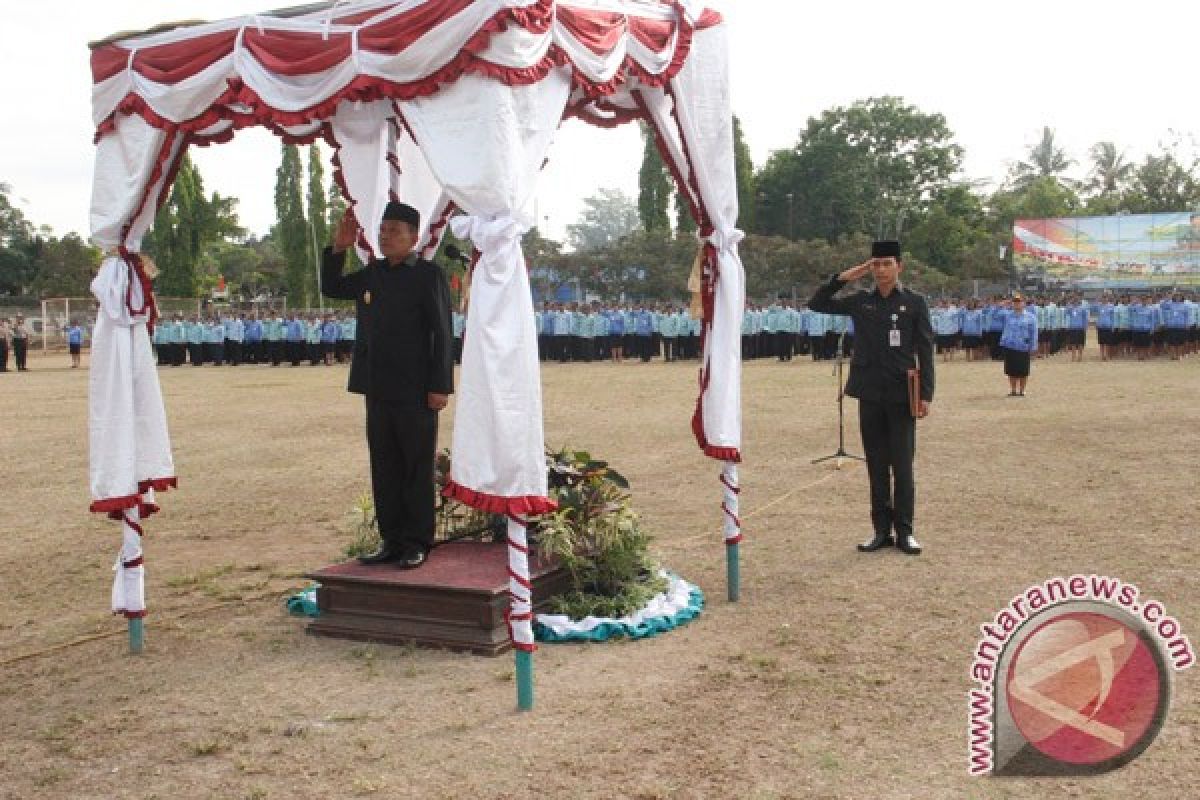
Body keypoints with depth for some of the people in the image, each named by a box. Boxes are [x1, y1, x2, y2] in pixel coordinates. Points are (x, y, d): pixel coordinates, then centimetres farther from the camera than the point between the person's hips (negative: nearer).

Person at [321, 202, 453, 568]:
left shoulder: (430, 275, -5)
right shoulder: (372, 274, 13)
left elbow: (442, 334, -9)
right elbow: (331, 287, 26)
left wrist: (440, 386, -14)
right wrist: (338, 248, 10)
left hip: (415, 392, -6)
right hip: (378, 390, 7)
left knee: (417, 470, 2)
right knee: (384, 470, 10)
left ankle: (417, 545, 10)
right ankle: (392, 540, 19)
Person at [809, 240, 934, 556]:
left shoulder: (915, 303, 0)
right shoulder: (860, 301, 7)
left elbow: (925, 351, -2)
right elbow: (817, 305, 10)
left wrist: (926, 394, -9)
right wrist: (842, 278, -2)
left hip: (902, 397, -3)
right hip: (870, 396, 3)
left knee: (902, 467, 1)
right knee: (877, 466, 8)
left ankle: (904, 531, 11)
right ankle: (882, 530, 15)